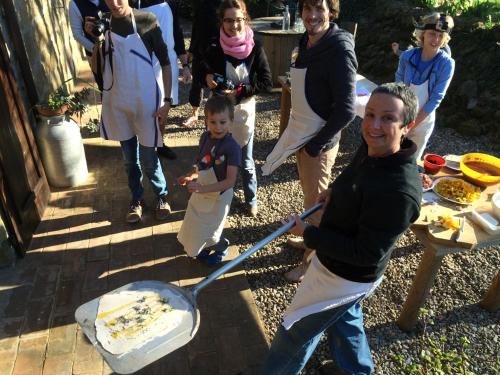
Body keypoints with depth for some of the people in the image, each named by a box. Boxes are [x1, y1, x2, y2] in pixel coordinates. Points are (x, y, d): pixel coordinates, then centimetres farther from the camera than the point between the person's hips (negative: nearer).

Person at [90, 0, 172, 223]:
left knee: (148, 159, 5)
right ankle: (137, 199, 35)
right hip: (118, 104, 4)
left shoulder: (147, 21, -9)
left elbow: (165, 63, -5)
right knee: (129, 158, 15)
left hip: (146, 104, -3)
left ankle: (162, 196, 30)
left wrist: (167, 101, -9)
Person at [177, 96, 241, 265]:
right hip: (201, 192, 6)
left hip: (218, 196, -6)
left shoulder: (232, 147, -29)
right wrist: (191, 176, -5)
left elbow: (230, 180, -29)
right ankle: (205, 246, 51)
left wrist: (203, 188, -35)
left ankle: (221, 247, 45)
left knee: (210, 231, 14)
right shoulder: (205, 137, -8)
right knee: (195, 226, 23)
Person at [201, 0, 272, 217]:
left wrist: (240, 91, -20)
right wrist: (207, 78, -17)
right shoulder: (215, 48, -7)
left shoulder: (255, 48, -11)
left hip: (244, 112, -1)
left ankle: (251, 200, 34)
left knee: (246, 161, 13)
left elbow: (267, 83, -10)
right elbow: (203, 74, 6)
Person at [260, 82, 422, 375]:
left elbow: (367, 254, -31)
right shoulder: (372, 149, -10)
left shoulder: (398, 191, -38)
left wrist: (308, 234, -26)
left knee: (297, 331, 14)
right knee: (345, 317, 33)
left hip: (347, 277, -9)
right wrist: (335, 190, -6)